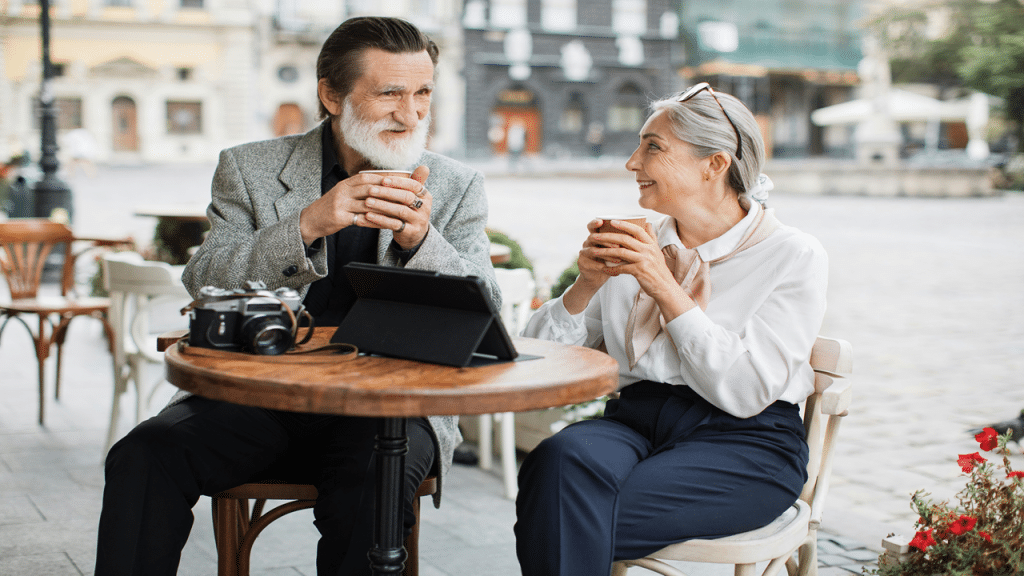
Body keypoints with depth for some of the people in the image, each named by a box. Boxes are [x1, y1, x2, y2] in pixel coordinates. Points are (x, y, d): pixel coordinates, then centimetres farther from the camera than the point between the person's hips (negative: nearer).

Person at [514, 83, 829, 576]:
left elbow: (746, 392, -13)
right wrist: (586, 284, -7)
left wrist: (665, 288, -14)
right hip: (633, 421, 4)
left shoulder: (793, 256, -1)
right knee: (559, 458, -31)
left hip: (743, 443, -4)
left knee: (582, 524, -29)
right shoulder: (637, 246, 12)